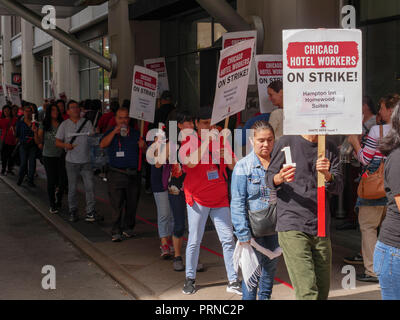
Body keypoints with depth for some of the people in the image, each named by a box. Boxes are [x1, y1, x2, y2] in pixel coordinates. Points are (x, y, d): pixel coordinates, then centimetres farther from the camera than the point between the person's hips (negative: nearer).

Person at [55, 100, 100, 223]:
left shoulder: (87, 123, 6)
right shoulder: (64, 124, 4)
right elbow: (57, 142, 4)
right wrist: (65, 145, -16)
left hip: (86, 160, 0)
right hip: (71, 161, 0)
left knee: (90, 187, -5)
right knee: (72, 188, 6)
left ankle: (90, 213, 0)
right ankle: (73, 212, 20)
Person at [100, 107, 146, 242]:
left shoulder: (135, 133, 11)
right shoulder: (111, 133, 5)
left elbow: (146, 150, 15)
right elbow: (102, 144, -13)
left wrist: (143, 146, -8)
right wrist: (115, 132, -20)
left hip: (133, 174, 3)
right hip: (116, 174, -3)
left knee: (132, 204, 9)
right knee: (117, 204, -6)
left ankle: (128, 228, 25)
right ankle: (116, 231, -1)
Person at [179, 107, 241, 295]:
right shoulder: (190, 142, -3)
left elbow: (233, 166, 11)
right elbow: (191, 162, -23)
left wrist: (226, 155, -9)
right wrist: (207, 141, -22)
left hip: (219, 198, 4)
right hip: (198, 198, -4)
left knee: (228, 239, 1)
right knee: (194, 241, 2)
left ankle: (233, 281, 7)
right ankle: (190, 279, 17)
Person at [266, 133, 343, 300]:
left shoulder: (330, 148, 12)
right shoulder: (286, 142, -1)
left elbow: (338, 187, 6)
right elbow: (269, 178, 5)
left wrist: (327, 174, -16)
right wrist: (280, 178, -19)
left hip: (321, 227, 5)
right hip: (291, 226, -5)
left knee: (323, 290, 10)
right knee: (307, 292, -15)